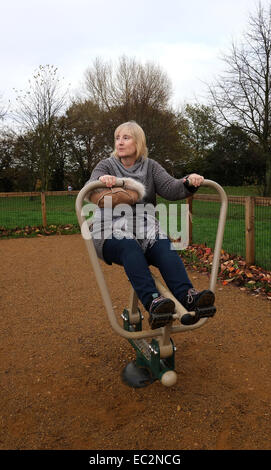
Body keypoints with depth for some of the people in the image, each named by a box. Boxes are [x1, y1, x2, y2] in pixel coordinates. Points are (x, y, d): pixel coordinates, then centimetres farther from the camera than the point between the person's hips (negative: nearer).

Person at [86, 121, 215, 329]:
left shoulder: (150, 166, 16)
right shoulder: (106, 166, 9)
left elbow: (171, 188, 1)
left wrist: (189, 183, -22)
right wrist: (101, 180, -34)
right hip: (112, 232, -2)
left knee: (165, 246, -30)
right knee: (130, 247, -36)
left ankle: (187, 296, -47)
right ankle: (153, 301, -51)